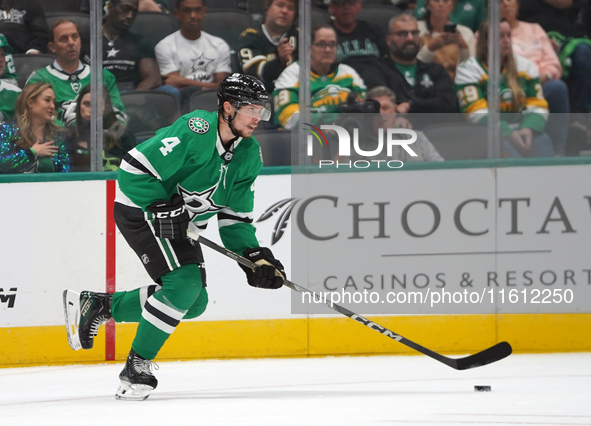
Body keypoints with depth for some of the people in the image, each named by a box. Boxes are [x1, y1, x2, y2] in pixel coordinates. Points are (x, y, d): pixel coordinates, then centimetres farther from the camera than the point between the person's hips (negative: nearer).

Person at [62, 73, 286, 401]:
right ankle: (137, 365, -11)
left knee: (194, 303, 4)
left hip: (180, 223, 9)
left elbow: (235, 217, 5)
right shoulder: (196, 131, -25)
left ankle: (98, 305, 16)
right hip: (140, 208, -9)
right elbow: (134, 169, -26)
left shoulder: (249, 155, 1)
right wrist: (163, 209, -28)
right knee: (183, 283, -23)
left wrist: (255, 256, -9)